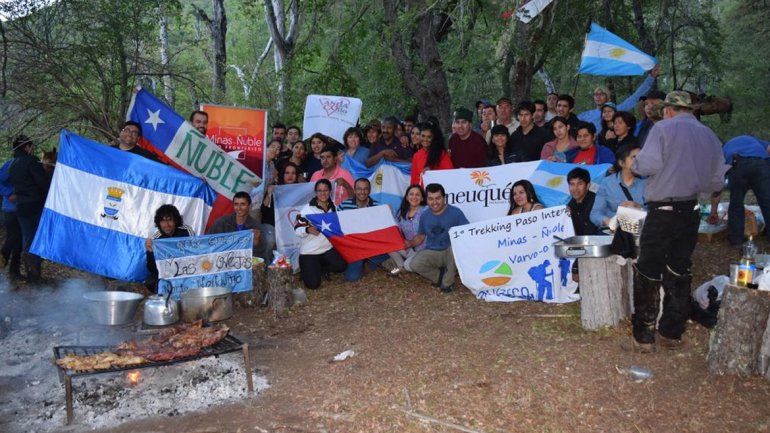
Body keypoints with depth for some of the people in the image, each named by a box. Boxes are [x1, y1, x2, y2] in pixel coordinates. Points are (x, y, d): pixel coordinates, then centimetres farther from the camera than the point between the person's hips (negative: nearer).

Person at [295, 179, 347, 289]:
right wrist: (308, 230, -33)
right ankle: (306, 269, 21)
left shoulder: (333, 208, 4)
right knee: (313, 284, -14)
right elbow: (297, 229, -15)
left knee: (341, 266, -21)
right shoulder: (308, 209, -11)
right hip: (309, 251, -4)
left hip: (327, 248, 5)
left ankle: (319, 269, 9)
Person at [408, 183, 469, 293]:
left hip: (451, 253, -2)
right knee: (414, 264, -26)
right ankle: (440, 276, 2)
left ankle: (447, 282, -14)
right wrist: (410, 243, -7)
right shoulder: (424, 216, 4)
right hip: (431, 253, 2)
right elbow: (420, 236, 14)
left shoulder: (455, 213, -10)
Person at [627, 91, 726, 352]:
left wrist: (634, 165, 2)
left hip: (663, 211, -5)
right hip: (691, 212, 6)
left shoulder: (663, 128, -6)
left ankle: (643, 338, 5)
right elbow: (717, 182, 13)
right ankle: (672, 335, 22)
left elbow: (648, 164, -19)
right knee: (679, 272, 14)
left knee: (648, 274, 2)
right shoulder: (710, 136, 11)